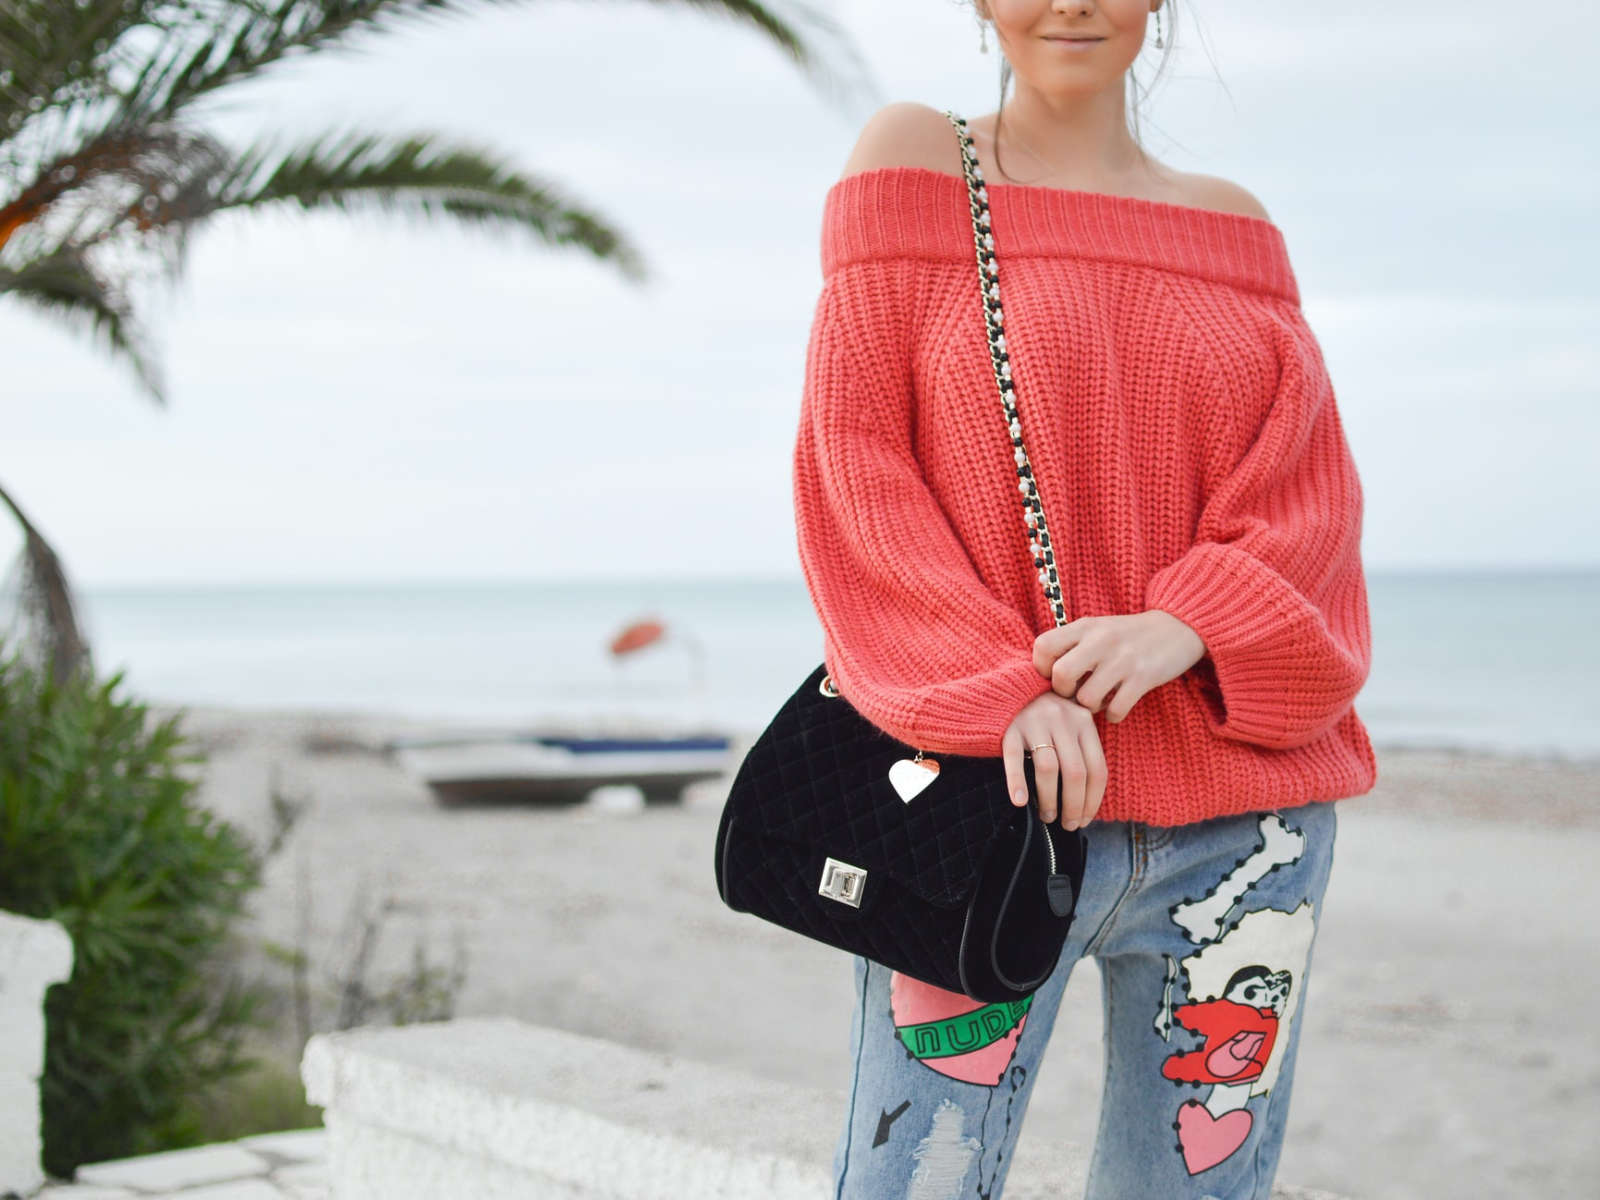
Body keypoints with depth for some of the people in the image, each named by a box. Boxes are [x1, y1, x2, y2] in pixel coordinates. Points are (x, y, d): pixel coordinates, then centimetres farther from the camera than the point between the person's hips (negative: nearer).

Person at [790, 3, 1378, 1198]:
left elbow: (1314, 486, 6)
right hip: (995, 790, -3)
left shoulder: (1234, 228, 13)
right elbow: (851, 458, -2)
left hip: (1241, 809, 3)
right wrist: (1004, 686, -15)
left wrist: (1182, 626, -14)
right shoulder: (917, 171, 5)